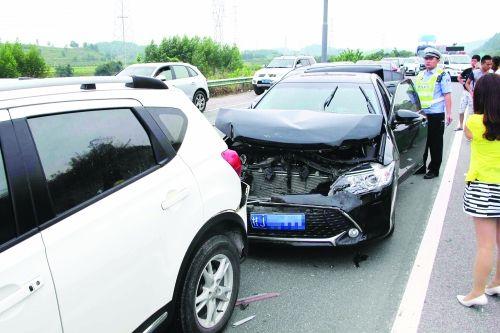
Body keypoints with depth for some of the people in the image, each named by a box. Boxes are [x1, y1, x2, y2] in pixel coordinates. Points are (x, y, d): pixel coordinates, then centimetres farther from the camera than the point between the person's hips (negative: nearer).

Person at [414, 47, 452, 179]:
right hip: (421, 114, 6)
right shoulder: (420, 75, 14)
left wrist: (449, 113, -15)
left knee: (435, 144, 3)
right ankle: (421, 166, 27)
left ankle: (434, 170, 11)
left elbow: (447, 95, -9)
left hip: (436, 115, -6)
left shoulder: (442, 75, -4)